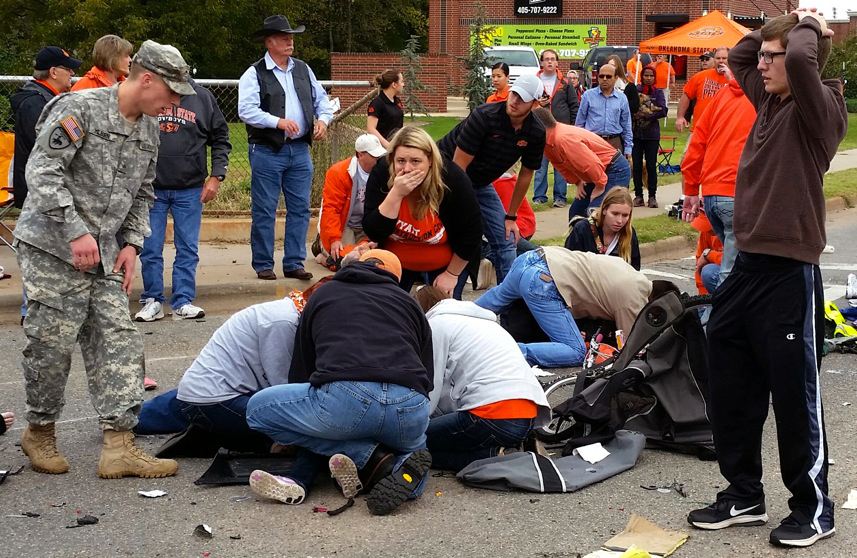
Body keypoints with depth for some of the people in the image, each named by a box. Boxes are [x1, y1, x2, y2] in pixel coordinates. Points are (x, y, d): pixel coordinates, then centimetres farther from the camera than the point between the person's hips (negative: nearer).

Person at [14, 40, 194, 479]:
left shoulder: (149, 130, 12)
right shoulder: (80, 108, -12)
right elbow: (42, 171, -18)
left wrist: (131, 244, 6)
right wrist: (76, 232, -23)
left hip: (104, 255, 7)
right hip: (53, 247, -7)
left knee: (117, 340, -1)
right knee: (53, 342, -2)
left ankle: (119, 445, -2)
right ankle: (39, 431, 19)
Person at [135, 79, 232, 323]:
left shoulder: (202, 97, 2)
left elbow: (220, 139, 10)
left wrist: (216, 176, 1)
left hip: (190, 189, 1)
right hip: (150, 188, -1)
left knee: (188, 249, 3)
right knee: (150, 249, 4)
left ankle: (183, 301, 11)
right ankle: (152, 300, 16)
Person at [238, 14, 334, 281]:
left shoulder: (303, 70, 13)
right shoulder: (254, 74, -5)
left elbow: (321, 99, 19)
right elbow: (246, 111, -15)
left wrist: (323, 119, -2)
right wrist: (278, 122, -25)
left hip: (300, 150, 5)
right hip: (267, 152, -5)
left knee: (300, 209, 7)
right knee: (264, 211, 1)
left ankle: (294, 263, 15)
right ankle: (263, 265, 10)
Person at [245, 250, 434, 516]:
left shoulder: (322, 294, 29)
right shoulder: (409, 302, 31)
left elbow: (299, 373, 32)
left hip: (345, 397, -4)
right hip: (412, 409, 4)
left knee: (258, 409, 17)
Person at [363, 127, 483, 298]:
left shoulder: (452, 179, -29)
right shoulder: (381, 174, -24)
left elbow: (471, 234, -17)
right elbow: (373, 233, -29)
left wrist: (452, 274, -10)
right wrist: (396, 194, -41)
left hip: (445, 264, -2)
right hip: (395, 263, 2)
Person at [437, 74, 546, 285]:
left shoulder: (535, 133, -11)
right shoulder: (485, 116, -28)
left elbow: (526, 175, 2)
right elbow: (457, 167, -26)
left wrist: (511, 217, 4)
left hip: (480, 183, 6)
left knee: (505, 240, 1)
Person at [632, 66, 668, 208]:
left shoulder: (658, 92, 5)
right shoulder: (635, 90, 5)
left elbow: (663, 111, -6)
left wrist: (644, 115, -13)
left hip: (652, 133, -1)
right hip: (636, 132, 1)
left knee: (651, 166, -2)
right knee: (637, 166, 1)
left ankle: (652, 196, 5)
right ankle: (638, 196, 9)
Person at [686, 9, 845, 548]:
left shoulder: (821, 110, -12)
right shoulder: (770, 100, 11)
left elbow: (801, 59, -33)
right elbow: (738, 55, 28)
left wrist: (807, 26, -11)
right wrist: (785, 23, 14)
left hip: (790, 275, -8)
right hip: (748, 266, 9)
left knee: (795, 395, 2)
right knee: (731, 386, 14)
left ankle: (813, 508, 17)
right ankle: (744, 494, 27)